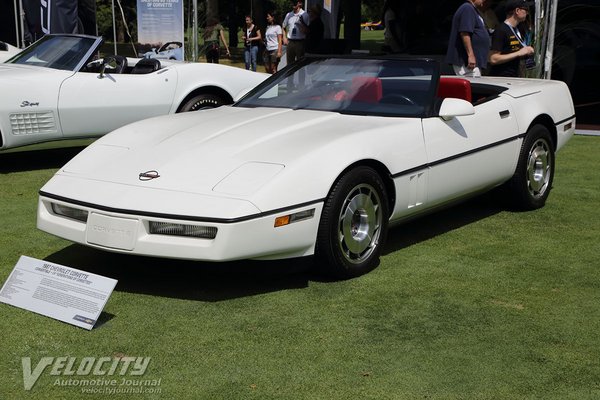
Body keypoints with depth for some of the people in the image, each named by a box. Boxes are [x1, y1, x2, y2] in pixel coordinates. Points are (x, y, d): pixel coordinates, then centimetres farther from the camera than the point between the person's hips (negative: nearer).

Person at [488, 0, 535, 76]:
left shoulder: (518, 31, 15)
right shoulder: (500, 31, -13)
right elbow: (493, 60, -20)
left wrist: (527, 53, 5)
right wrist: (518, 53, -17)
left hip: (515, 76, 9)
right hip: (501, 78, -9)